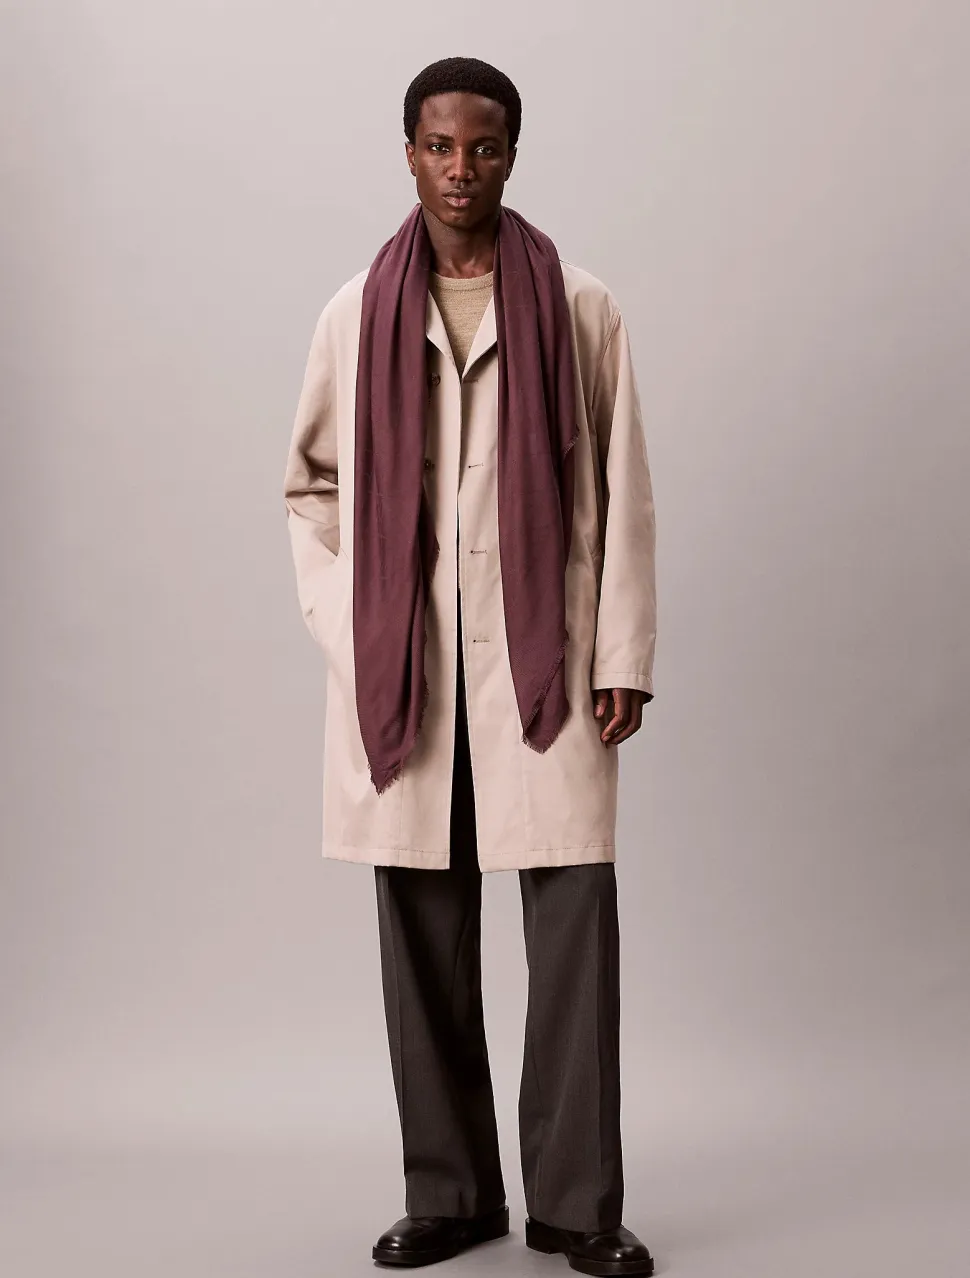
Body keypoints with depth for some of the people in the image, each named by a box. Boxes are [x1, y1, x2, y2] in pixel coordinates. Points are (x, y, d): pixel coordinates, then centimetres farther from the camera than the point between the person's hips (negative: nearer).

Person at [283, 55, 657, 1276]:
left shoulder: (579, 309, 3)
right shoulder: (356, 315, 7)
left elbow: (622, 494, 2)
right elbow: (312, 485, 13)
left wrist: (624, 657, -4)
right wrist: (345, 632, 2)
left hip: (542, 661, -1)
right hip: (401, 671, 2)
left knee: (574, 914, -4)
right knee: (422, 930, 6)